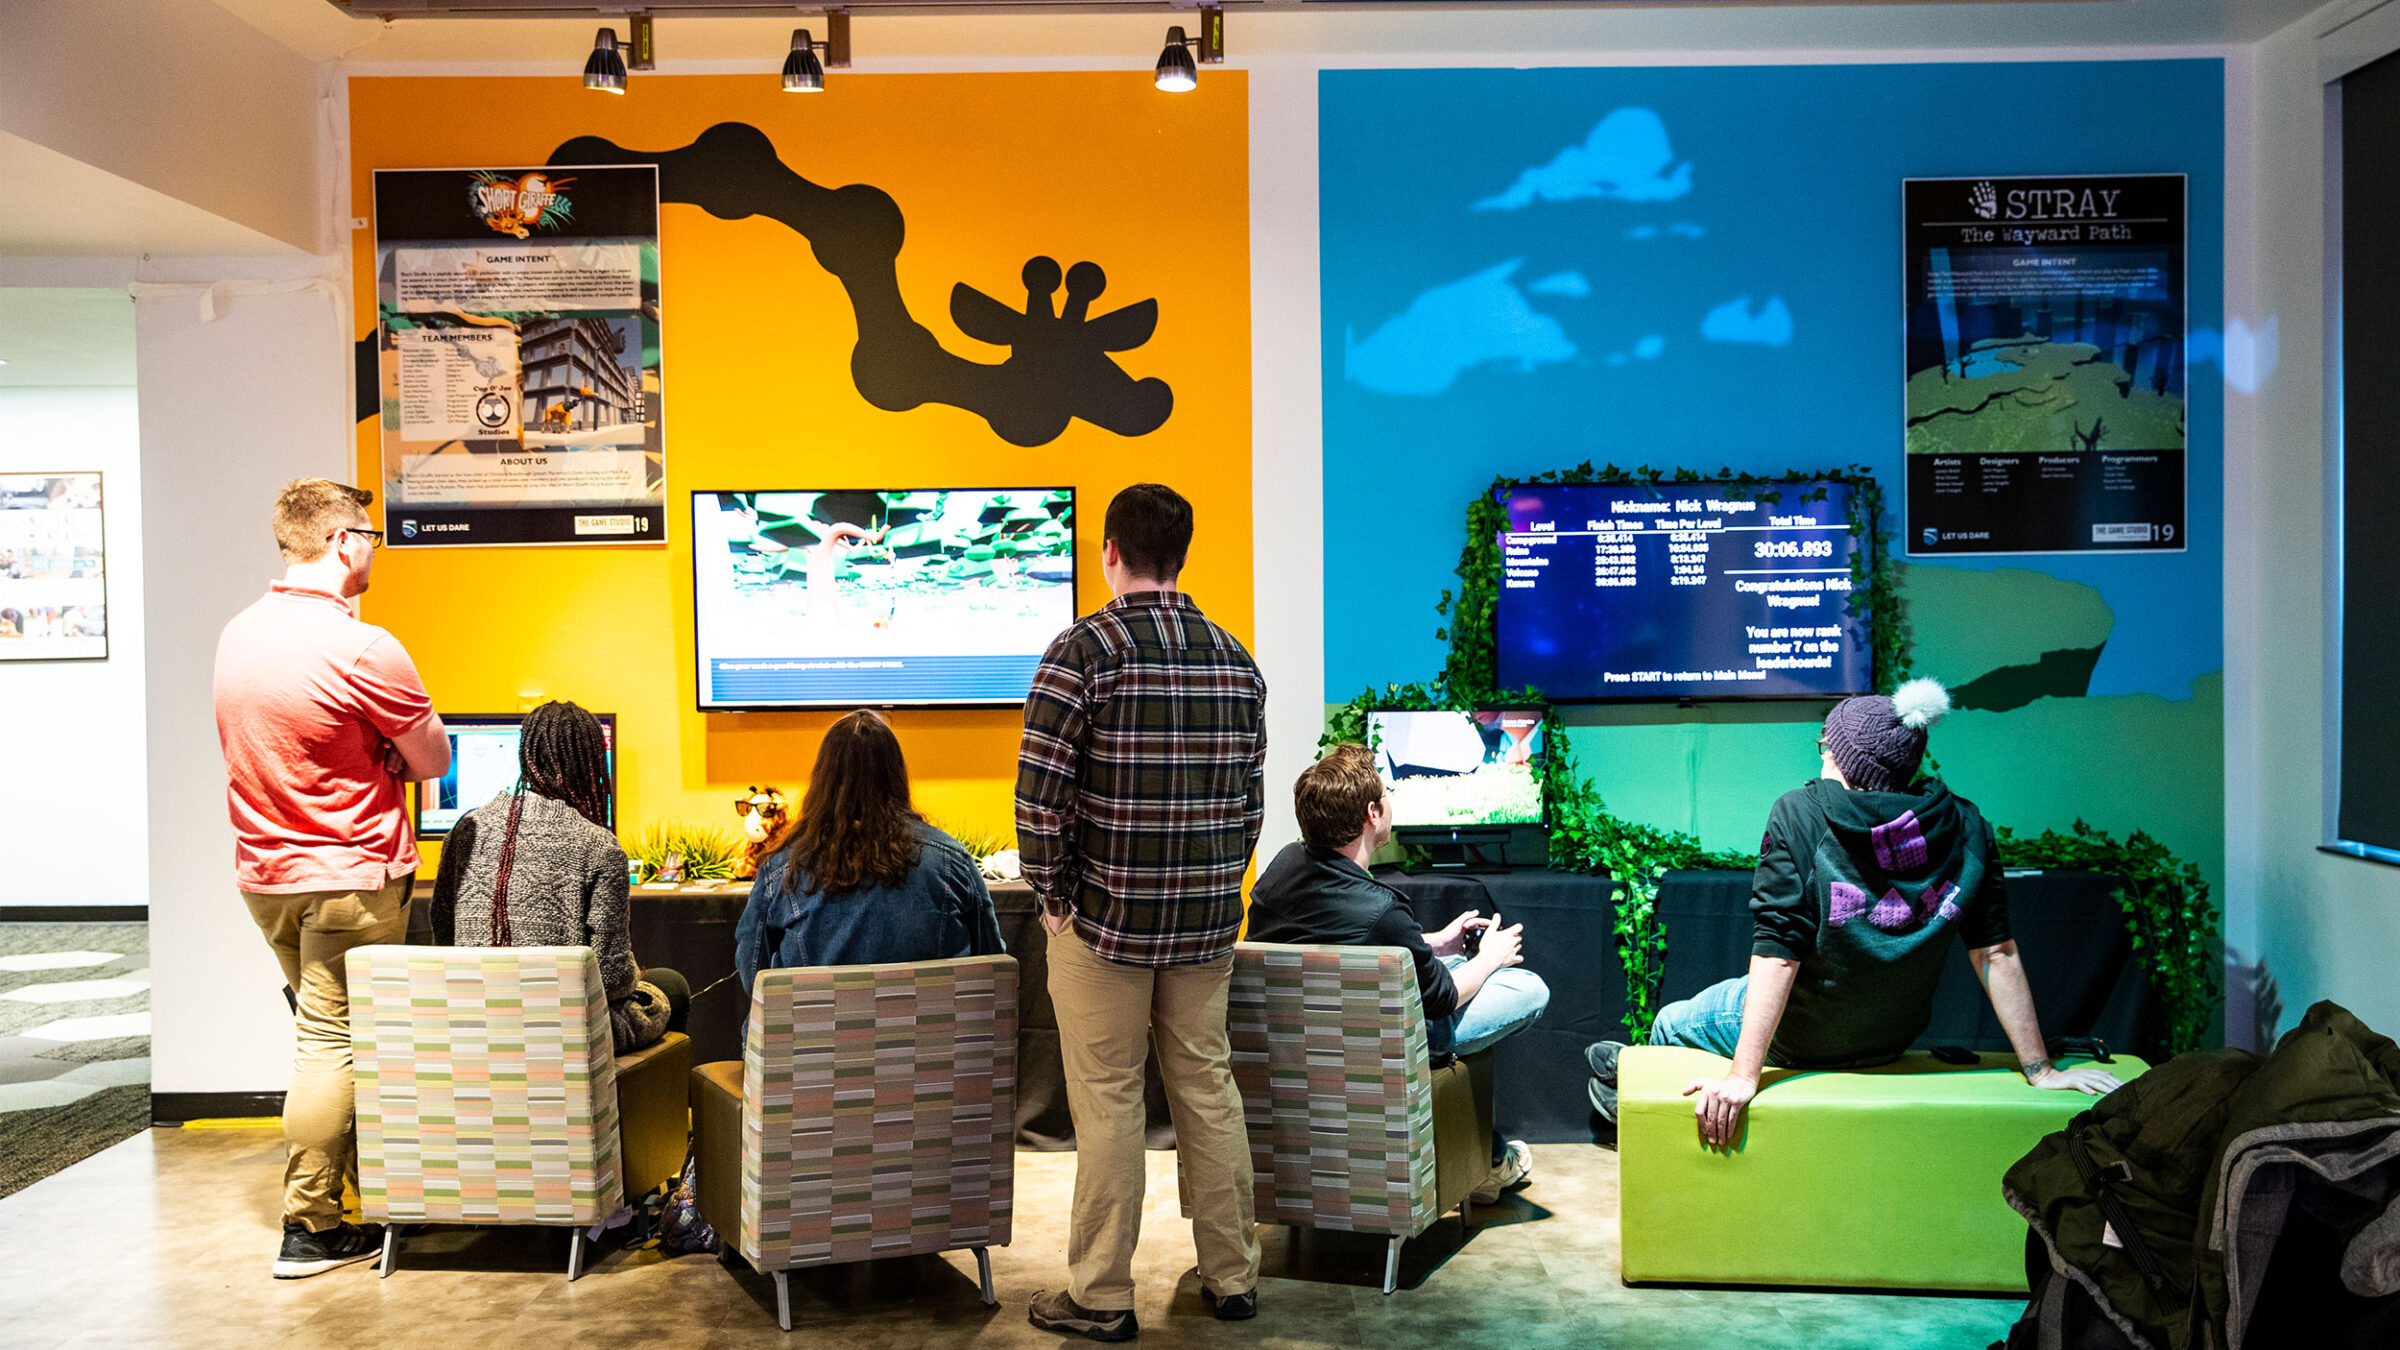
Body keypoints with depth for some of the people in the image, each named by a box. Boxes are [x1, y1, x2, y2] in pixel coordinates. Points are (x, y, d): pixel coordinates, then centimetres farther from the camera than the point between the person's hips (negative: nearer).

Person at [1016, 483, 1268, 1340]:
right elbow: (1252, 796, 8)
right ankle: (1232, 1278, 25)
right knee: (1209, 1091, 15)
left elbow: (1040, 791, -15)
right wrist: (1217, 886, 16)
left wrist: (1052, 897, -4)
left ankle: (1100, 1299, 14)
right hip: (1208, 922, 5)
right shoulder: (1235, 659, 5)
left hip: (1104, 919, -5)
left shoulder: (1083, 649, -12)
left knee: (1108, 1103, 4)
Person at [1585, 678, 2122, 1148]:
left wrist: (1743, 1077, -25)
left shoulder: (1799, 815, -24)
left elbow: (1777, 956, -27)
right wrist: (2039, 1070, -5)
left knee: (1670, 1023, 25)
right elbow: (1996, 954, -12)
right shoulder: (1963, 827, -13)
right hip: (1892, 1041, 5)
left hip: (1798, 1037, -5)